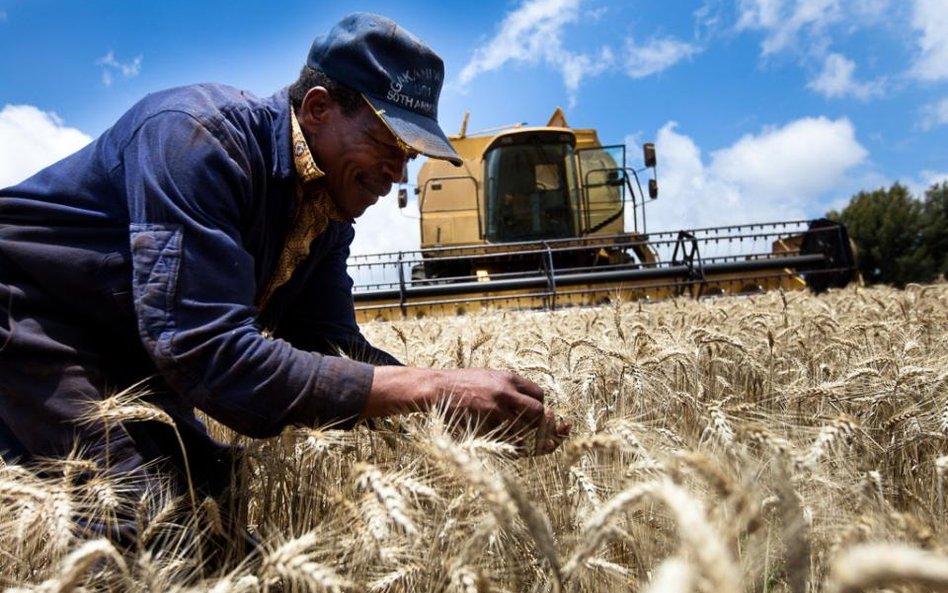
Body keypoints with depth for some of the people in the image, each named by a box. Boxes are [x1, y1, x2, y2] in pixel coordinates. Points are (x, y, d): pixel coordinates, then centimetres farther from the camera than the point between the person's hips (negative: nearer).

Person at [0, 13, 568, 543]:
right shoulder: (202, 135, -29)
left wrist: (469, 407, -21)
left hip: (138, 359, 8)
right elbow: (208, 351, -38)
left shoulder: (327, 208, -4)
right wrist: (428, 387, -39)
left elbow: (333, 350, -7)